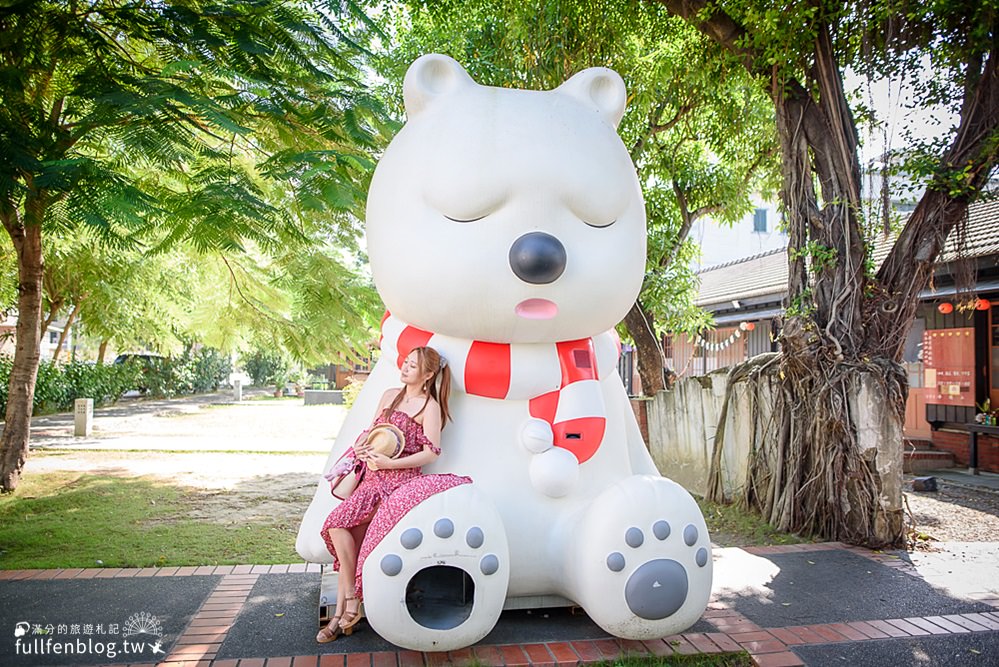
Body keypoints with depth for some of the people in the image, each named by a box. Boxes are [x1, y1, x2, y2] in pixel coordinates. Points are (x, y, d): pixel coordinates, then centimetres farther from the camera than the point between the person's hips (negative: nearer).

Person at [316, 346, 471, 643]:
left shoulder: (430, 407, -2)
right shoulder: (389, 396, 18)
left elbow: (431, 452, -9)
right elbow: (370, 431, 24)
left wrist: (389, 463, -14)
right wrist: (361, 447, 2)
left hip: (402, 480, -6)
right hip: (374, 478, 6)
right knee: (337, 524, -11)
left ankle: (351, 599, -1)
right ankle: (343, 611, -4)